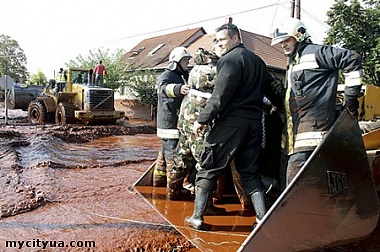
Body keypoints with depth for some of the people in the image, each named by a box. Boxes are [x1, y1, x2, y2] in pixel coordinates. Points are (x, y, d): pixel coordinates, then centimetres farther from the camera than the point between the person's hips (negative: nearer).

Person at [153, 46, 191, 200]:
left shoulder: (184, 76, 21)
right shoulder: (167, 75, -9)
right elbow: (164, 87, -31)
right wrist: (179, 89, -52)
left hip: (177, 121, 10)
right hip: (170, 123, -10)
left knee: (165, 152, 21)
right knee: (174, 156, -11)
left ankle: (159, 179, 37)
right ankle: (173, 191, -8)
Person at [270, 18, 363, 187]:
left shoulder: (314, 52, -1)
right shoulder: (292, 64, 28)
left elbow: (353, 60, -9)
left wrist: (350, 98, -8)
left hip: (313, 127, -10)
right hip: (295, 128, 10)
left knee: (294, 179, -17)